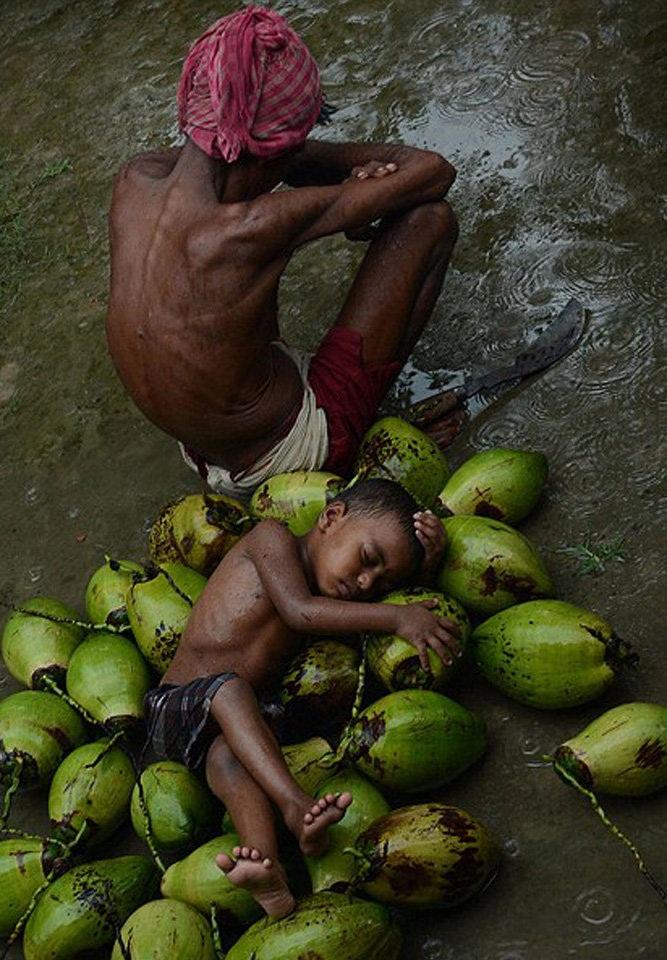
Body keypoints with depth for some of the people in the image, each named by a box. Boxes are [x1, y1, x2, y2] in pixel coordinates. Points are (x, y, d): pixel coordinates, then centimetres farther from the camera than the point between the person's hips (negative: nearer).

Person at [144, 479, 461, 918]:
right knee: (227, 687, -38)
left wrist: (428, 561, 2)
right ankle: (297, 807, -51)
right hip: (179, 705, -4)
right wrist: (397, 618, -19)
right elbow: (299, 611, -16)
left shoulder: (332, 602, 19)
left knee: (227, 754, -32)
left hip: (238, 721, 4)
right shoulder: (272, 538, -1)